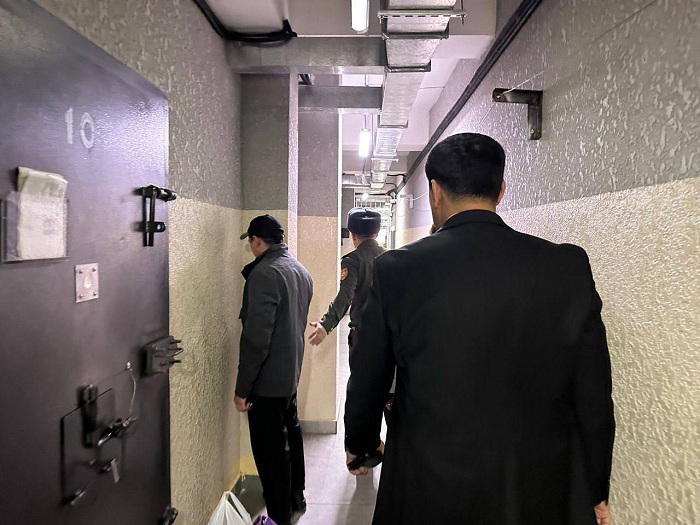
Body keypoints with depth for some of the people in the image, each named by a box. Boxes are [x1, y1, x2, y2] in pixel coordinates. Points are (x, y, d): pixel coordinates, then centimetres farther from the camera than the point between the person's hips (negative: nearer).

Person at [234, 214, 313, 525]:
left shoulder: (264, 273, -21)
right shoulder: (301, 271, 7)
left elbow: (256, 338, -25)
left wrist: (242, 388, -18)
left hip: (267, 380, -9)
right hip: (291, 374, 9)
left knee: (270, 449, 4)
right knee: (291, 433, 23)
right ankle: (296, 498, 40)